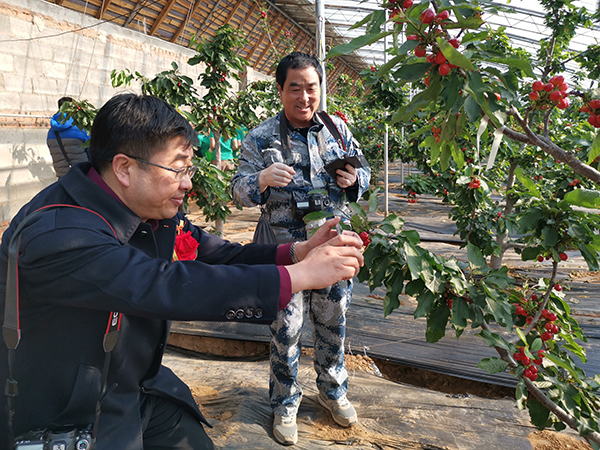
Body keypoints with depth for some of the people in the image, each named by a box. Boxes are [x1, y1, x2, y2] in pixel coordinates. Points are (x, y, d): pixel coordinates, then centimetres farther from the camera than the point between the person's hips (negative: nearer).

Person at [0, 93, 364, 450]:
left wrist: (300, 252, -17)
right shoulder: (56, 235, -31)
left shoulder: (155, 211, -5)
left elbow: (217, 255, -2)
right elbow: (169, 287, -38)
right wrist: (300, 275, -36)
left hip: (141, 389, 7)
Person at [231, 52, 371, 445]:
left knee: (333, 323, 16)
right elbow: (239, 191, -5)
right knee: (286, 329, 6)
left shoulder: (338, 130, 5)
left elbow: (364, 174, 13)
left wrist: (353, 180, -11)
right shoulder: (260, 139, -3)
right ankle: (285, 403, 29)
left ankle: (332, 390, 40)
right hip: (287, 250, -3)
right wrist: (262, 180, -27)